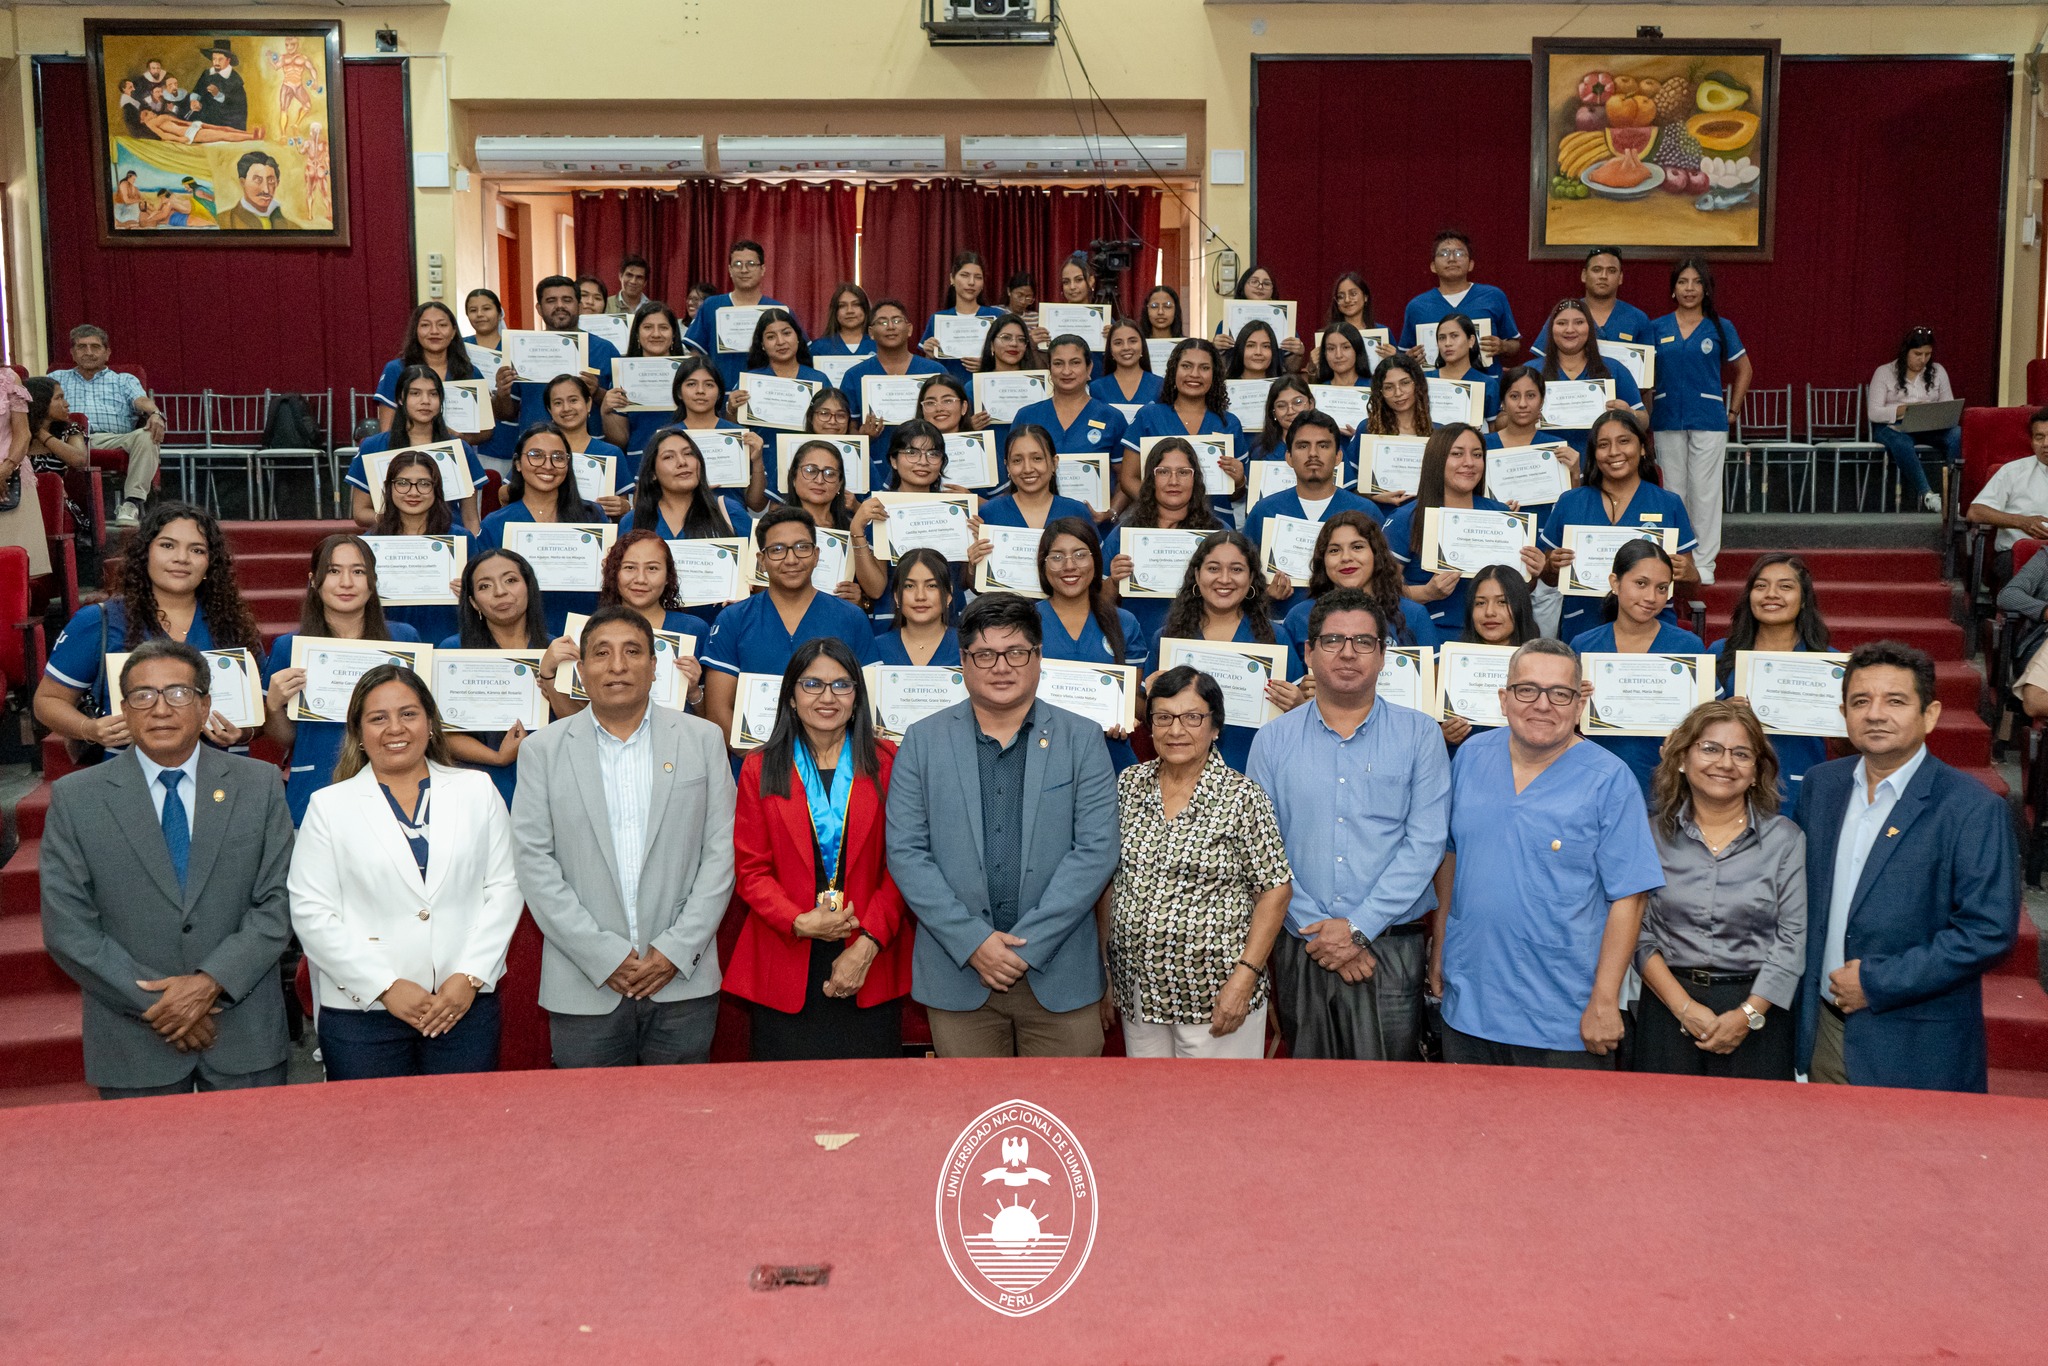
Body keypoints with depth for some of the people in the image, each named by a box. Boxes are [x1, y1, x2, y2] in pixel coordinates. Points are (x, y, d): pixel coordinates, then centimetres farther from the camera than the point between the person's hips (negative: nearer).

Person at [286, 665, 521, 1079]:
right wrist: (386, 986, -9)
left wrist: (469, 976, -7)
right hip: (360, 1012, -1)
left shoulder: (477, 791, 9)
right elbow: (311, 912, -2)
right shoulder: (329, 806, 5)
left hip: (466, 1006, 1)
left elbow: (503, 888, 5)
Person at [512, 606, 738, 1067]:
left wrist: (677, 949, -7)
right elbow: (534, 862, -2)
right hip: (585, 990, 0)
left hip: (684, 984, 1)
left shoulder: (704, 739, 6)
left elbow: (720, 851, 2)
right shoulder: (542, 750, 5)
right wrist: (603, 956, -9)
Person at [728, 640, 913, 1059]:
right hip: (786, 973, 0)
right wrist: (802, 922, -12)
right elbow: (751, 870, 4)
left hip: (871, 970, 0)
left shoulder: (887, 764, 6)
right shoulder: (760, 769, 7)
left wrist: (867, 945, -10)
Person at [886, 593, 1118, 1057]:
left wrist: (1029, 944, -12)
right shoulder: (923, 741, 5)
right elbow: (905, 852, -1)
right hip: (957, 974, 1)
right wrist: (972, 941, -11)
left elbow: (1097, 850, -5)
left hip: (1059, 974, 0)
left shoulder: (1082, 740, 3)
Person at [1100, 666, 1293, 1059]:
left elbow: (1275, 890, -8)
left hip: (1215, 996, -4)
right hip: (1138, 992, 4)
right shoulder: (1128, 785, 4)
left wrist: (1245, 977, -15)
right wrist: (1105, 967, 7)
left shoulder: (1243, 797, -9)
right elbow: (1109, 879, 9)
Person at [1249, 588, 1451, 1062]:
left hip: (1392, 949, -1)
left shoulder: (1419, 735, 3)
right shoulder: (1272, 740, 6)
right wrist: (1318, 932, -8)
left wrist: (1359, 927, -12)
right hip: (1299, 951, 2)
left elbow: (1425, 842, -5)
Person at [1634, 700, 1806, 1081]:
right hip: (1668, 1008, 1)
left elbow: (1792, 938, -3)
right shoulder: (1653, 834, 3)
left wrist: (1747, 1014, -11)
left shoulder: (1785, 839, 3)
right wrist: (1685, 1007, -11)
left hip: (1758, 1012, 0)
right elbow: (1639, 934, -1)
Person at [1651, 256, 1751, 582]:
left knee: (1705, 492, -1)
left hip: (1708, 420, -1)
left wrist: (1733, 411, 6)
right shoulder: (1657, 328, 6)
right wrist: (1644, 416, 4)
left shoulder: (1720, 328, 3)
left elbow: (1743, 371, 13)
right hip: (1668, 420, 2)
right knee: (1673, 490, 8)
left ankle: (1704, 562, 7)